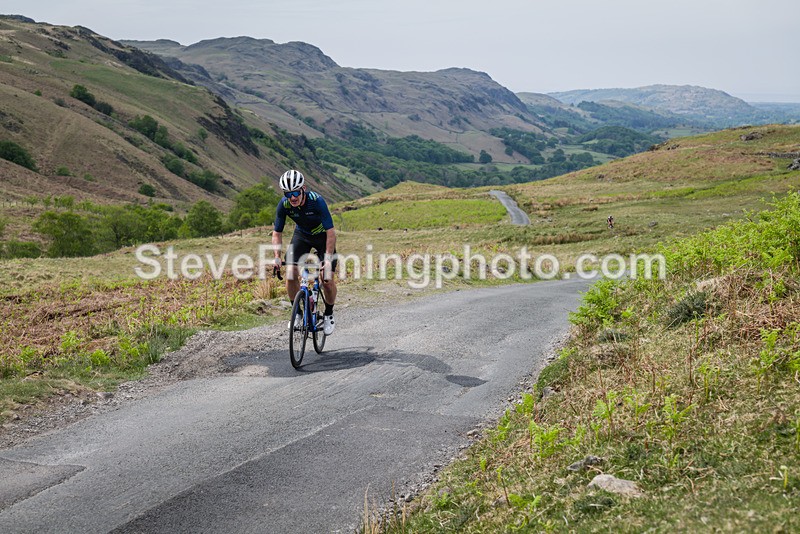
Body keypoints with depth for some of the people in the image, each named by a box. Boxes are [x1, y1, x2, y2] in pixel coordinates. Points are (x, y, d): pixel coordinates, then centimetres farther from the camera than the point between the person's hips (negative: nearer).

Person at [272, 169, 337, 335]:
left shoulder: (317, 201, -34)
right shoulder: (284, 204, -24)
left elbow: (331, 232, -33)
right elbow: (277, 233, -13)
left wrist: (328, 258, -38)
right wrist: (277, 257, -24)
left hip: (323, 237, -3)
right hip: (302, 236, 3)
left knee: (328, 279, -12)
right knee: (291, 274, -15)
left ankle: (328, 314, 13)